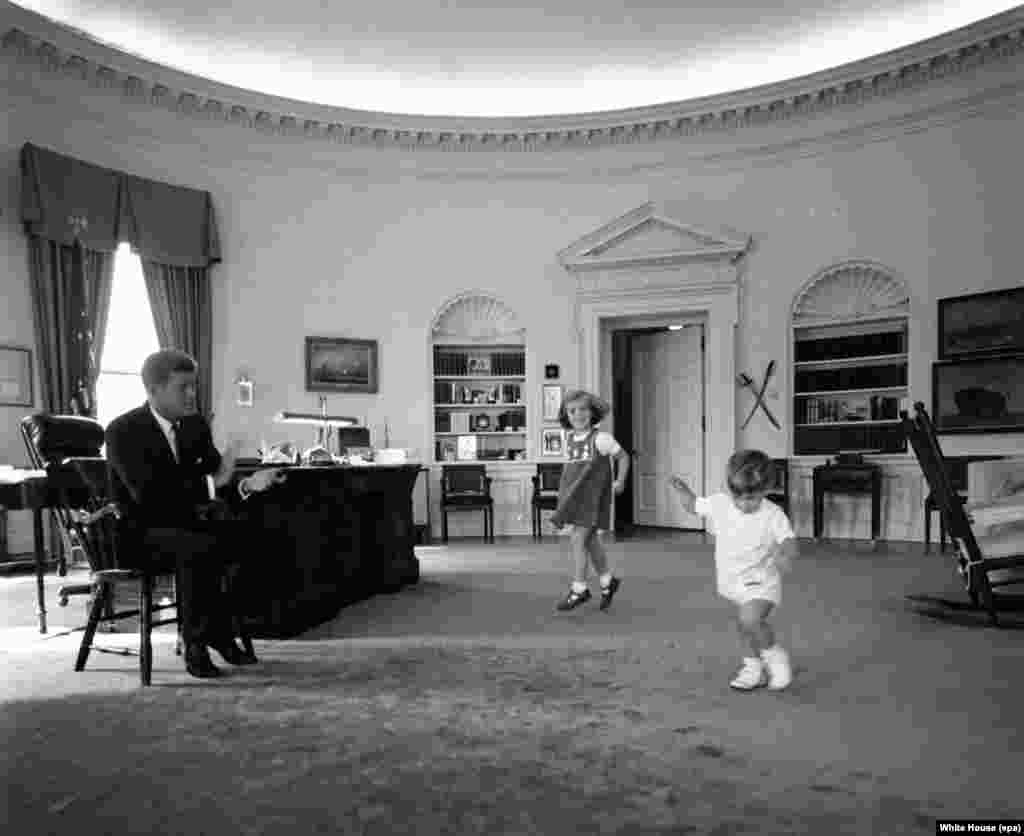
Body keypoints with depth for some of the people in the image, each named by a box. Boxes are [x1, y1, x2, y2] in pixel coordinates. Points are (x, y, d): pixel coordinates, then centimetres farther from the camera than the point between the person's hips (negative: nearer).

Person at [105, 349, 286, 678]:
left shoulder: (196, 424, 7)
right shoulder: (122, 431, -12)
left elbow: (216, 484, 3)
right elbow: (149, 496, -23)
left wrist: (247, 484, -19)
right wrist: (211, 481, -26)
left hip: (189, 522, 6)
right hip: (141, 532, -6)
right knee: (201, 548, -35)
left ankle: (221, 631, -3)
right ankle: (196, 645, -17)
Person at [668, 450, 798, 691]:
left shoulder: (773, 515, -19)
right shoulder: (719, 503, -9)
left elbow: (789, 543, -25)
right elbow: (693, 505, 5)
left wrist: (786, 556, -47)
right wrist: (681, 489, -13)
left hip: (761, 583, -5)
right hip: (732, 581, 5)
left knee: (750, 619, -26)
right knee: (744, 624, 19)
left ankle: (775, 656, 1)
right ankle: (754, 667, 42)